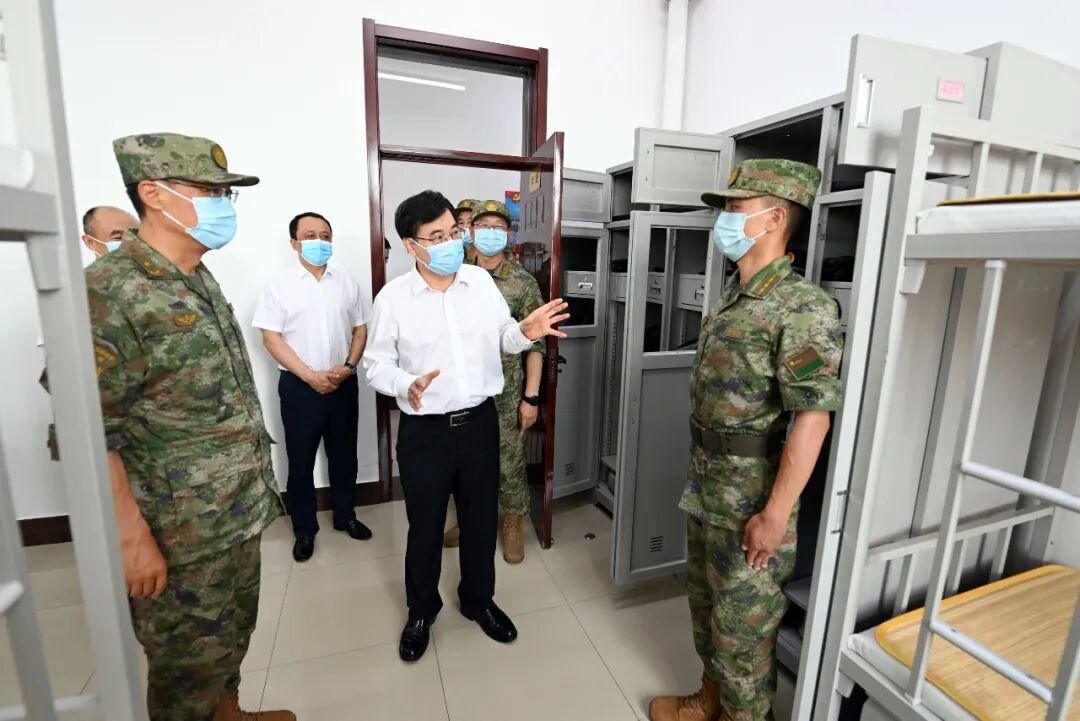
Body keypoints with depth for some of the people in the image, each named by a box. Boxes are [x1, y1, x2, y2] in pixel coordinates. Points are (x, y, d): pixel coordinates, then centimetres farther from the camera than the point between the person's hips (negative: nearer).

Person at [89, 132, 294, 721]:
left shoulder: (200, 281, 7)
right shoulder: (110, 293, -21)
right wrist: (133, 538, -18)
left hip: (237, 513, 8)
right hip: (179, 536, -8)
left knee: (233, 633, 25)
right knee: (190, 663, 14)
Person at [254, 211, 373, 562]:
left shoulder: (348, 283, 5)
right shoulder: (279, 286, -3)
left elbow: (360, 329, 6)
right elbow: (271, 338, -7)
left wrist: (348, 367, -9)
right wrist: (309, 375, -14)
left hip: (344, 383, 3)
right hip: (299, 386, -2)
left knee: (344, 455, 14)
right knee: (301, 460, 8)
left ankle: (345, 516, 32)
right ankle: (304, 529, 26)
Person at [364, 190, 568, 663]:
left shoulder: (481, 281, 0)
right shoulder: (392, 297, -8)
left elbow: (501, 338, 8)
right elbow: (376, 363, -4)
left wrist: (525, 332, -15)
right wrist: (407, 385, -24)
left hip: (480, 422, 3)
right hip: (424, 430, -2)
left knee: (481, 519, 17)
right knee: (425, 526, 15)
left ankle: (478, 600, 43)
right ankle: (421, 611, 41)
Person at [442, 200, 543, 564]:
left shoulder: (524, 282, -7)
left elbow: (534, 344, -8)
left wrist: (531, 397, -12)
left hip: (505, 392, -3)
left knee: (509, 462, 9)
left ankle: (512, 526, 30)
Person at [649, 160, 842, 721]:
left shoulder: (802, 306, -19)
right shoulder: (731, 298, 8)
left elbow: (812, 417, -23)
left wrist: (777, 513, -22)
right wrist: (699, 471, 17)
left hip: (752, 495, -8)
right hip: (706, 484, 9)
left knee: (743, 614, 11)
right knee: (705, 595, 23)